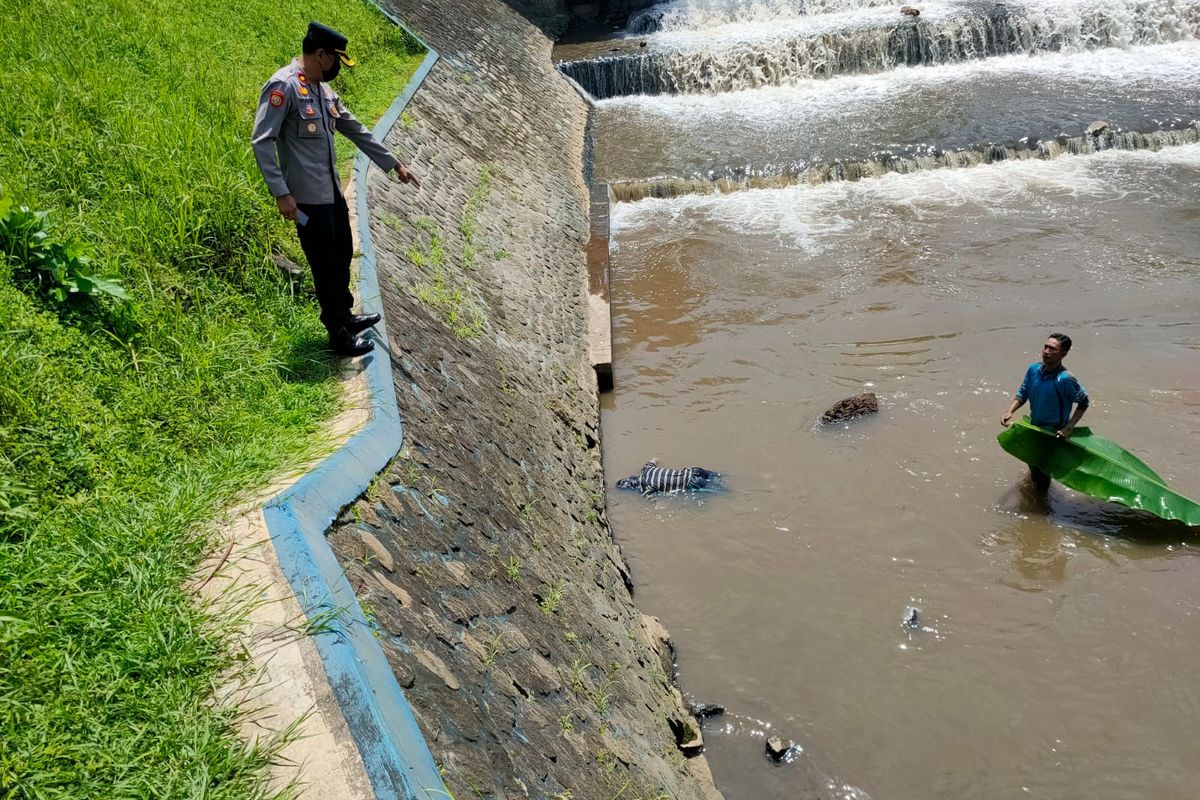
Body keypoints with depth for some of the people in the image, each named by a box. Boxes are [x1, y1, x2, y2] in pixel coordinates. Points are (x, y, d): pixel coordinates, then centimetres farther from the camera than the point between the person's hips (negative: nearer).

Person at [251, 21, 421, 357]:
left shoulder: (323, 89, 12)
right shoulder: (284, 85, -16)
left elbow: (355, 130, 20)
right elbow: (262, 141, -19)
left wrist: (394, 164, 22)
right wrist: (281, 193, -23)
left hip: (332, 191, 9)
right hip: (308, 199, -9)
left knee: (342, 257, 20)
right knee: (326, 266, 1)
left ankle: (345, 316, 39)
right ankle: (338, 336, 14)